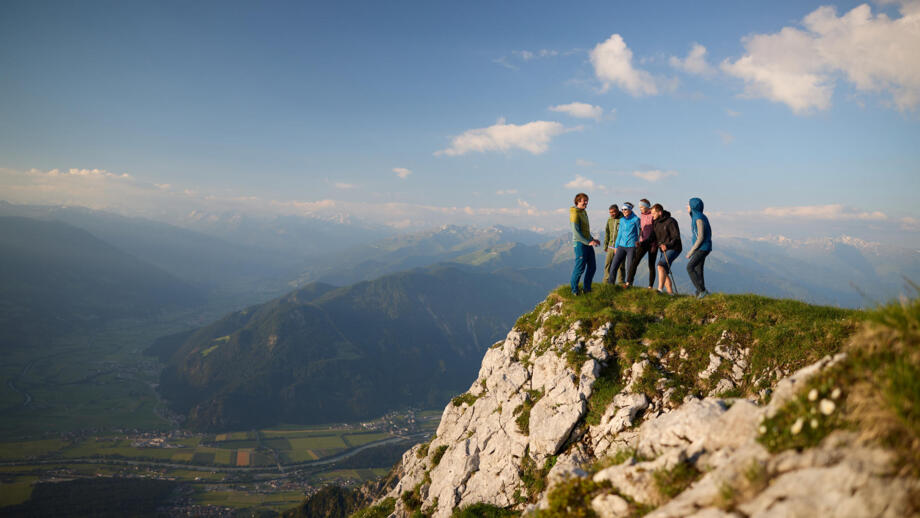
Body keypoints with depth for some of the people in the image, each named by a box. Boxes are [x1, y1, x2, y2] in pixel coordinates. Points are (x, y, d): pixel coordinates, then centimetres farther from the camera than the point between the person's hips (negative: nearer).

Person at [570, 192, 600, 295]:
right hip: (580, 243, -9)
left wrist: (592, 239, 20)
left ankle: (587, 289, 20)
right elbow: (576, 232, -20)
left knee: (592, 267, 10)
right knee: (580, 268, -4)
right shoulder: (575, 213, -14)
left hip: (588, 243, 9)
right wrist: (588, 242, -21)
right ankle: (574, 290, 9)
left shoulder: (583, 212, 14)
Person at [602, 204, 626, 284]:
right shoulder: (609, 220, 12)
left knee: (620, 266, -1)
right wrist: (605, 245, 13)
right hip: (611, 247, 6)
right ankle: (606, 282, 13)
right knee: (607, 265, 6)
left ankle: (620, 283, 5)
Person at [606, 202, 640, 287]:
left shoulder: (635, 219, -3)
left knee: (630, 268, 1)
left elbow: (639, 233, 3)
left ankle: (628, 283, 13)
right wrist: (616, 246, 19)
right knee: (614, 265, -1)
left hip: (631, 246, -4)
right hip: (621, 246, 5)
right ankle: (610, 282, 7)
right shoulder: (622, 220, 12)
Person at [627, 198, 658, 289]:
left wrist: (655, 245, -14)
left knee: (651, 265, 2)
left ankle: (651, 286, 8)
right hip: (643, 243, 5)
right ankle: (629, 282, -16)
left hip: (652, 243, -4)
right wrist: (638, 241, 15)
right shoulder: (641, 215, 12)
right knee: (635, 262, -11)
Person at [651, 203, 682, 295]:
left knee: (661, 266, -26)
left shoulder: (670, 221, -14)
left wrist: (667, 245, -29)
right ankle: (670, 293, 13)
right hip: (664, 250, 9)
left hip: (673, 249, -9)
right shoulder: (656, 222, 9)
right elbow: (655, 236, 23)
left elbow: (676, 237, -17)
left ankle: (660, 289, -34)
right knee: (664, 272, 6)